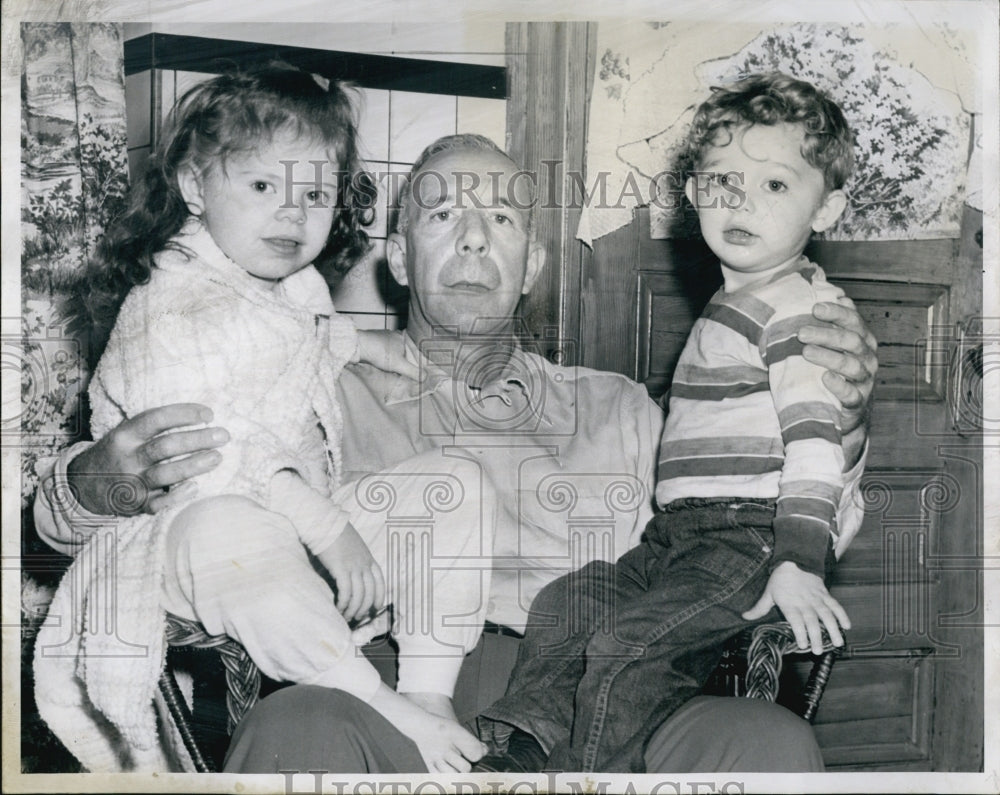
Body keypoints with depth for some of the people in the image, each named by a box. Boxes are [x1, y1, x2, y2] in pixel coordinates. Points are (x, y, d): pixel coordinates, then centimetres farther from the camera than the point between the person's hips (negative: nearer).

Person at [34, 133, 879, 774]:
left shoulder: (616, 410, 28)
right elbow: (65, 515, 18)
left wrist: (833, 422, 0)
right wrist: (109, 477, -9)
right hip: (383, 705, -1)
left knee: (771, 741, -29)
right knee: (296, 730, -36)